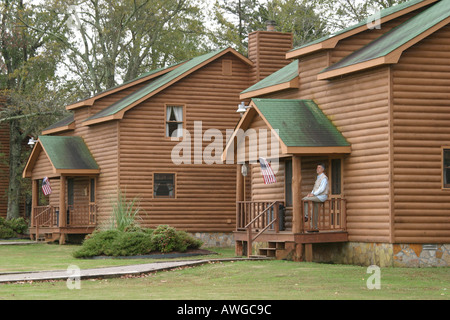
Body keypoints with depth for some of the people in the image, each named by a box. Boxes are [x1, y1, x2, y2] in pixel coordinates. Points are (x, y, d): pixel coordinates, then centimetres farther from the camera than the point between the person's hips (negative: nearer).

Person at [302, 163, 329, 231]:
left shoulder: (324, 178, -10)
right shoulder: (318, 178, 22)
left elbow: (322, 189, -20)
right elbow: (315, 189, 22)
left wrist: (313, 194, -22)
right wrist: (311, 194, 2)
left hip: (322, 197, -9)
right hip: (317, 197, 9)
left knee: (304, 199, -22)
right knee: (314, 213, 2)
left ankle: (306, 216, -17)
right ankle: (315, 228, 2)